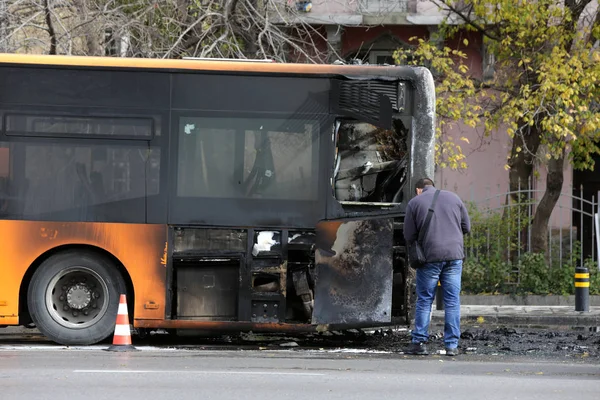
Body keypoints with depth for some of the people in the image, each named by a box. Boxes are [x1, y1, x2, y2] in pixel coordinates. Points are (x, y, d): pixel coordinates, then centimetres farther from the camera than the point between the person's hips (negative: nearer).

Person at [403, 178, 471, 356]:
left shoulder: (414, 203, 3)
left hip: (430, 256, -2)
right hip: (454, 254, 2)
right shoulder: (453, 198, 12)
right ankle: (452, 345, 3)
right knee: (452, 301, 4)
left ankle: (419, 342, 4)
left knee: (424, 300, 5)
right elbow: (466, 227, 14)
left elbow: (409, 235, 1)